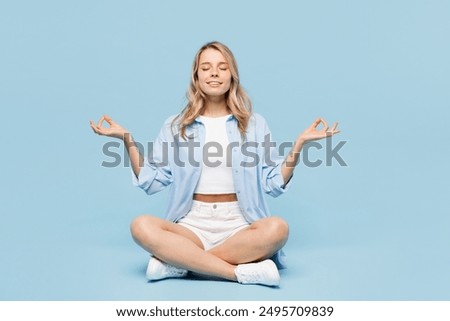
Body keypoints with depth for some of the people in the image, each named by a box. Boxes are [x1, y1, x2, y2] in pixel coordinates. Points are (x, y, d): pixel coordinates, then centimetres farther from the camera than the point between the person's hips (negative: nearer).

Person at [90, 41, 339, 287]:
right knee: (142, 226, -29)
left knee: (277, 228, -32)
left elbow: (274, 184, 5)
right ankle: (241, 271, -28)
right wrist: (127, 140, -2)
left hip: (239, 225, 1)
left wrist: (299, 143, -5)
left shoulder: (254, 124, 8)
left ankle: (177, 262, -23)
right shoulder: (175, 126, 10)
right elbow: (151, 182, 6)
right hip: (192, 224, 0)